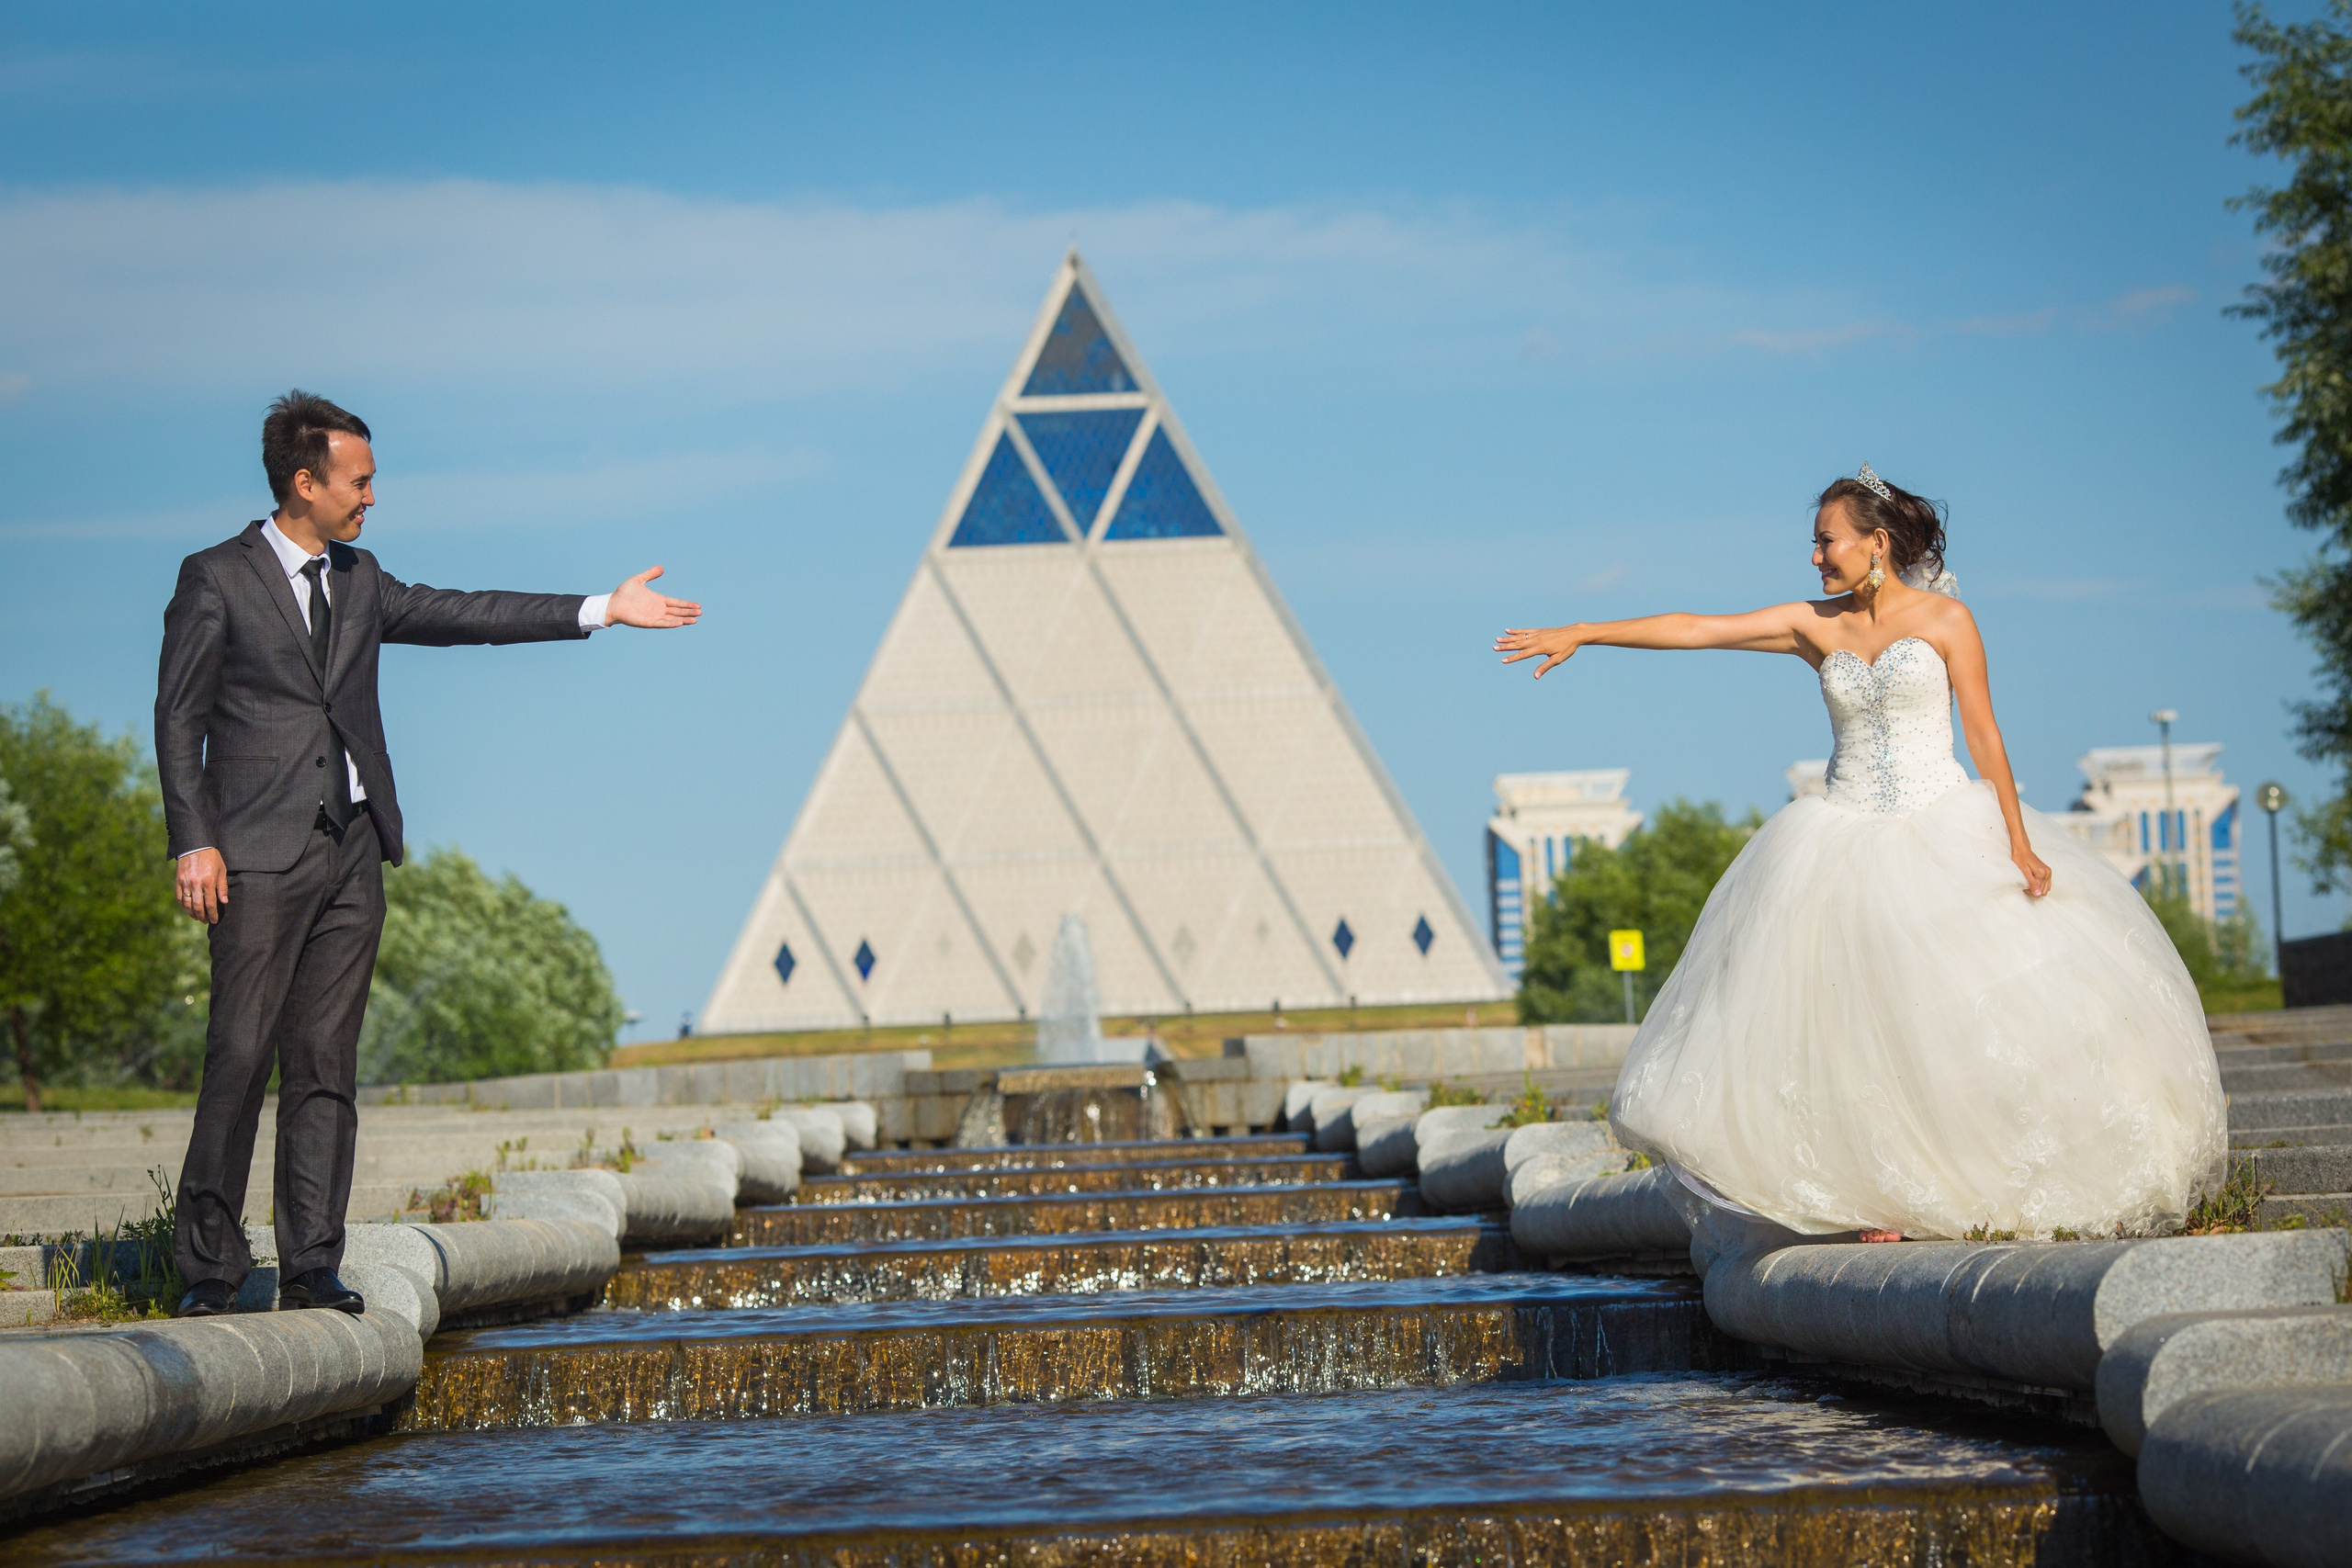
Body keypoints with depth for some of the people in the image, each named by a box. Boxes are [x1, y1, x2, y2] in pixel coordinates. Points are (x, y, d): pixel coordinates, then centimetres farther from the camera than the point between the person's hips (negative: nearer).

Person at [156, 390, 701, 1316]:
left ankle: (312, 1268, 5)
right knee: (241, 1055, -9)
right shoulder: (216, 581, -2)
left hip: (352, 851, 6)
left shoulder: (359, 582, 17)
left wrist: (602, 610, 16)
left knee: (327, 1065, 3)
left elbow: (460, 616, 19)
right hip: (261, 856, -6)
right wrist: (194, 843, -11)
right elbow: (179, 718, -3)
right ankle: (210, 1267, -2)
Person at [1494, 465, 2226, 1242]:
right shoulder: (1815, 625, 6)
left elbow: (1984, 735, -3)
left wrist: (2018, 843, -10)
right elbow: (1696, 629, 2)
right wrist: (1580, 633, -3)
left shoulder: (1944, 618, -1)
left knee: (1986, 1007, -7)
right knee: (1862, 1027, -3)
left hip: (1945, 830, -3)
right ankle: (1884, 1204, 3)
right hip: (1850, 842, 3)